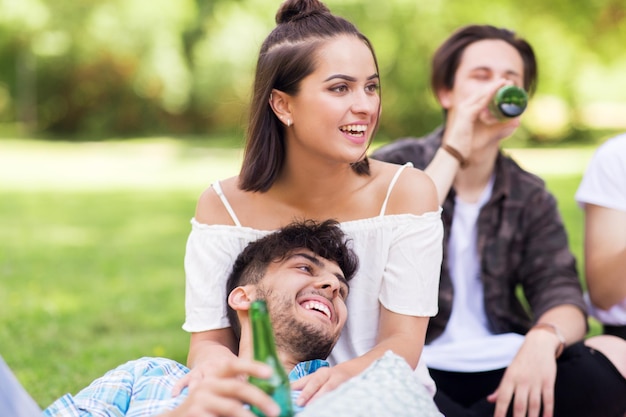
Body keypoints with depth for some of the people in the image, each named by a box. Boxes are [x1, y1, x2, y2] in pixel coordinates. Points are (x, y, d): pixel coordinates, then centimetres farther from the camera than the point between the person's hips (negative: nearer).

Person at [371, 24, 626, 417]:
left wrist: (543, 338, -27)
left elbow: (561, 292, -2)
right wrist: (453, 153, -18)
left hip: (502, 368, 4)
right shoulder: (394, 166, 2)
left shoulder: (530, 197, 11)